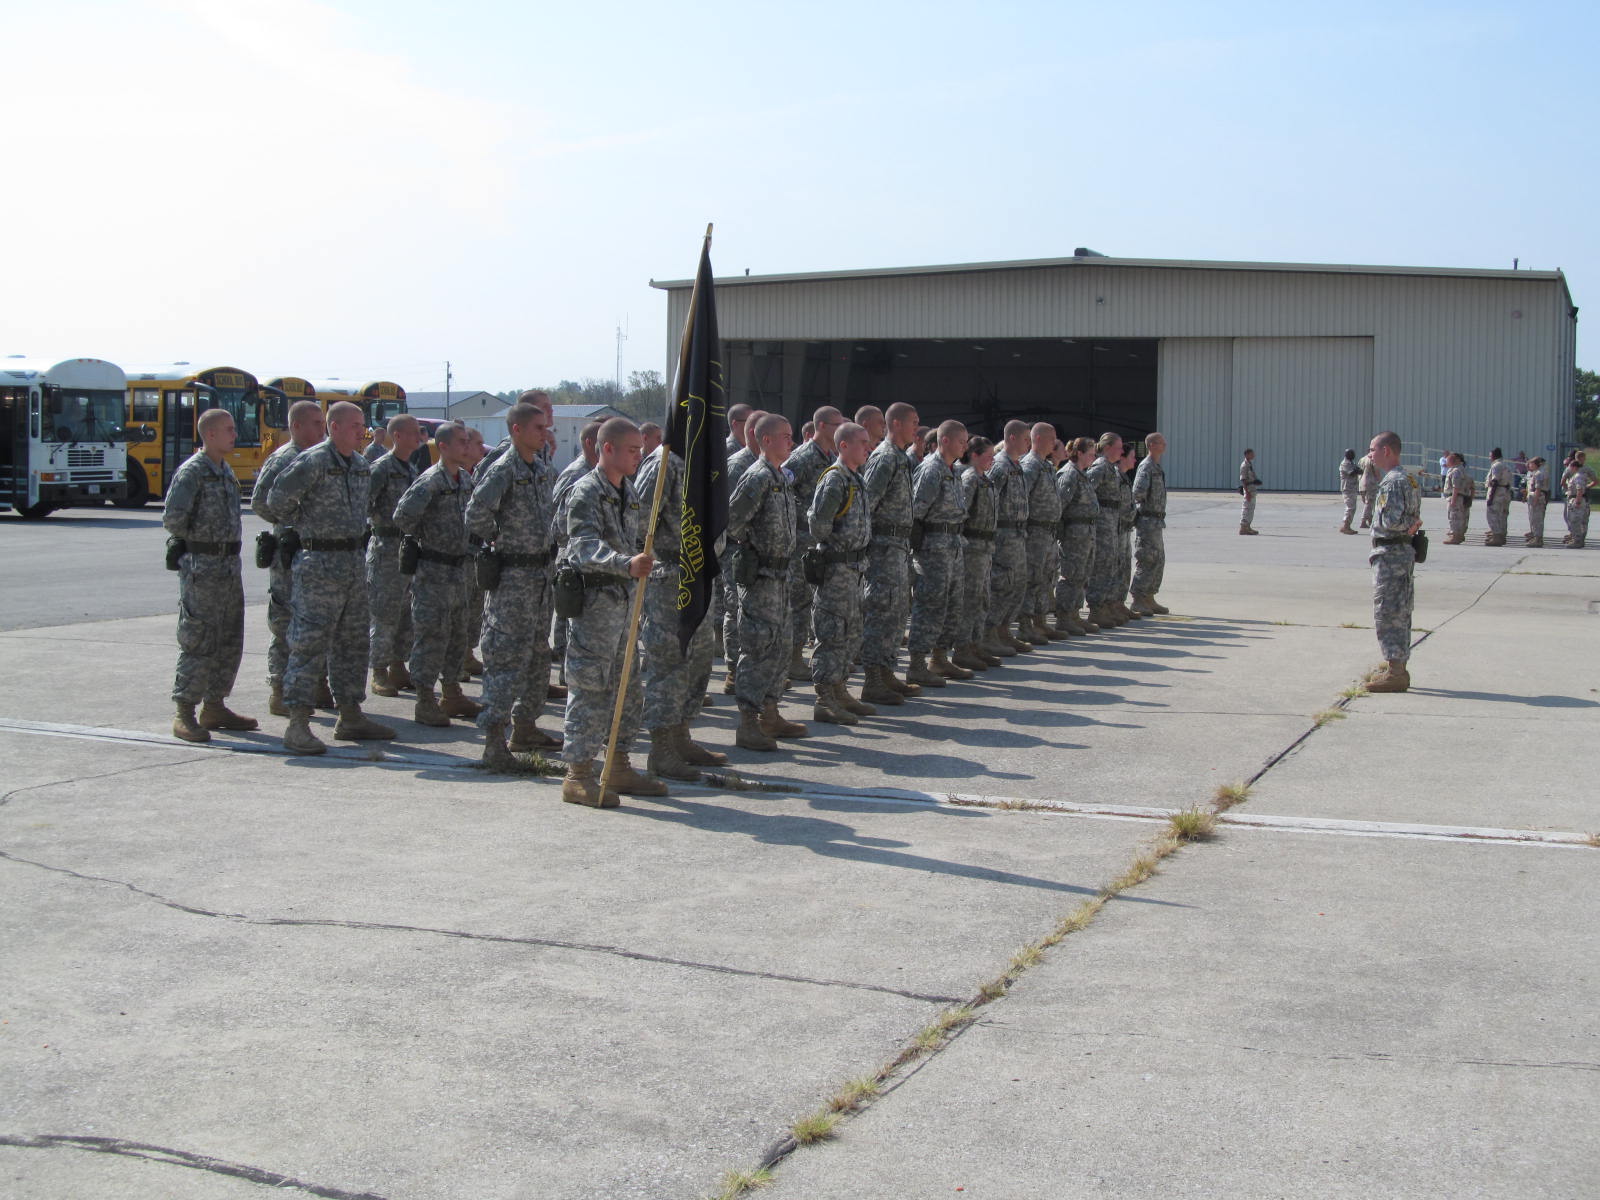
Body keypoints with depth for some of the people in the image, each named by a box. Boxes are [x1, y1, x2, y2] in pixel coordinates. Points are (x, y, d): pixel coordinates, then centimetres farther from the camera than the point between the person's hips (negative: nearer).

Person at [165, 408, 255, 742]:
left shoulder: (226, 470, 15)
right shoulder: (191, 472, -12)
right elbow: (173, 518, -17)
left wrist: (227, 546, 11)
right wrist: (194, 542, -3)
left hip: (229, 564, 9)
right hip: (202, 567, -9)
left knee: (230, 641, 11)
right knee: (199, 641, -8)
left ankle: (214, 707, 21)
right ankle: (184, 714, -3)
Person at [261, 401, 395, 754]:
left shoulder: (362, 466, 12)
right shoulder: (313, 462, -13)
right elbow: (277, 500, -12)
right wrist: (302, 527, 1)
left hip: (355, 562, 8)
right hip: (319, 563, -8)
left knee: (353, 642, 13)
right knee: (310, 643, -8)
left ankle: (350, 717, 22)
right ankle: (297, 724, -7)